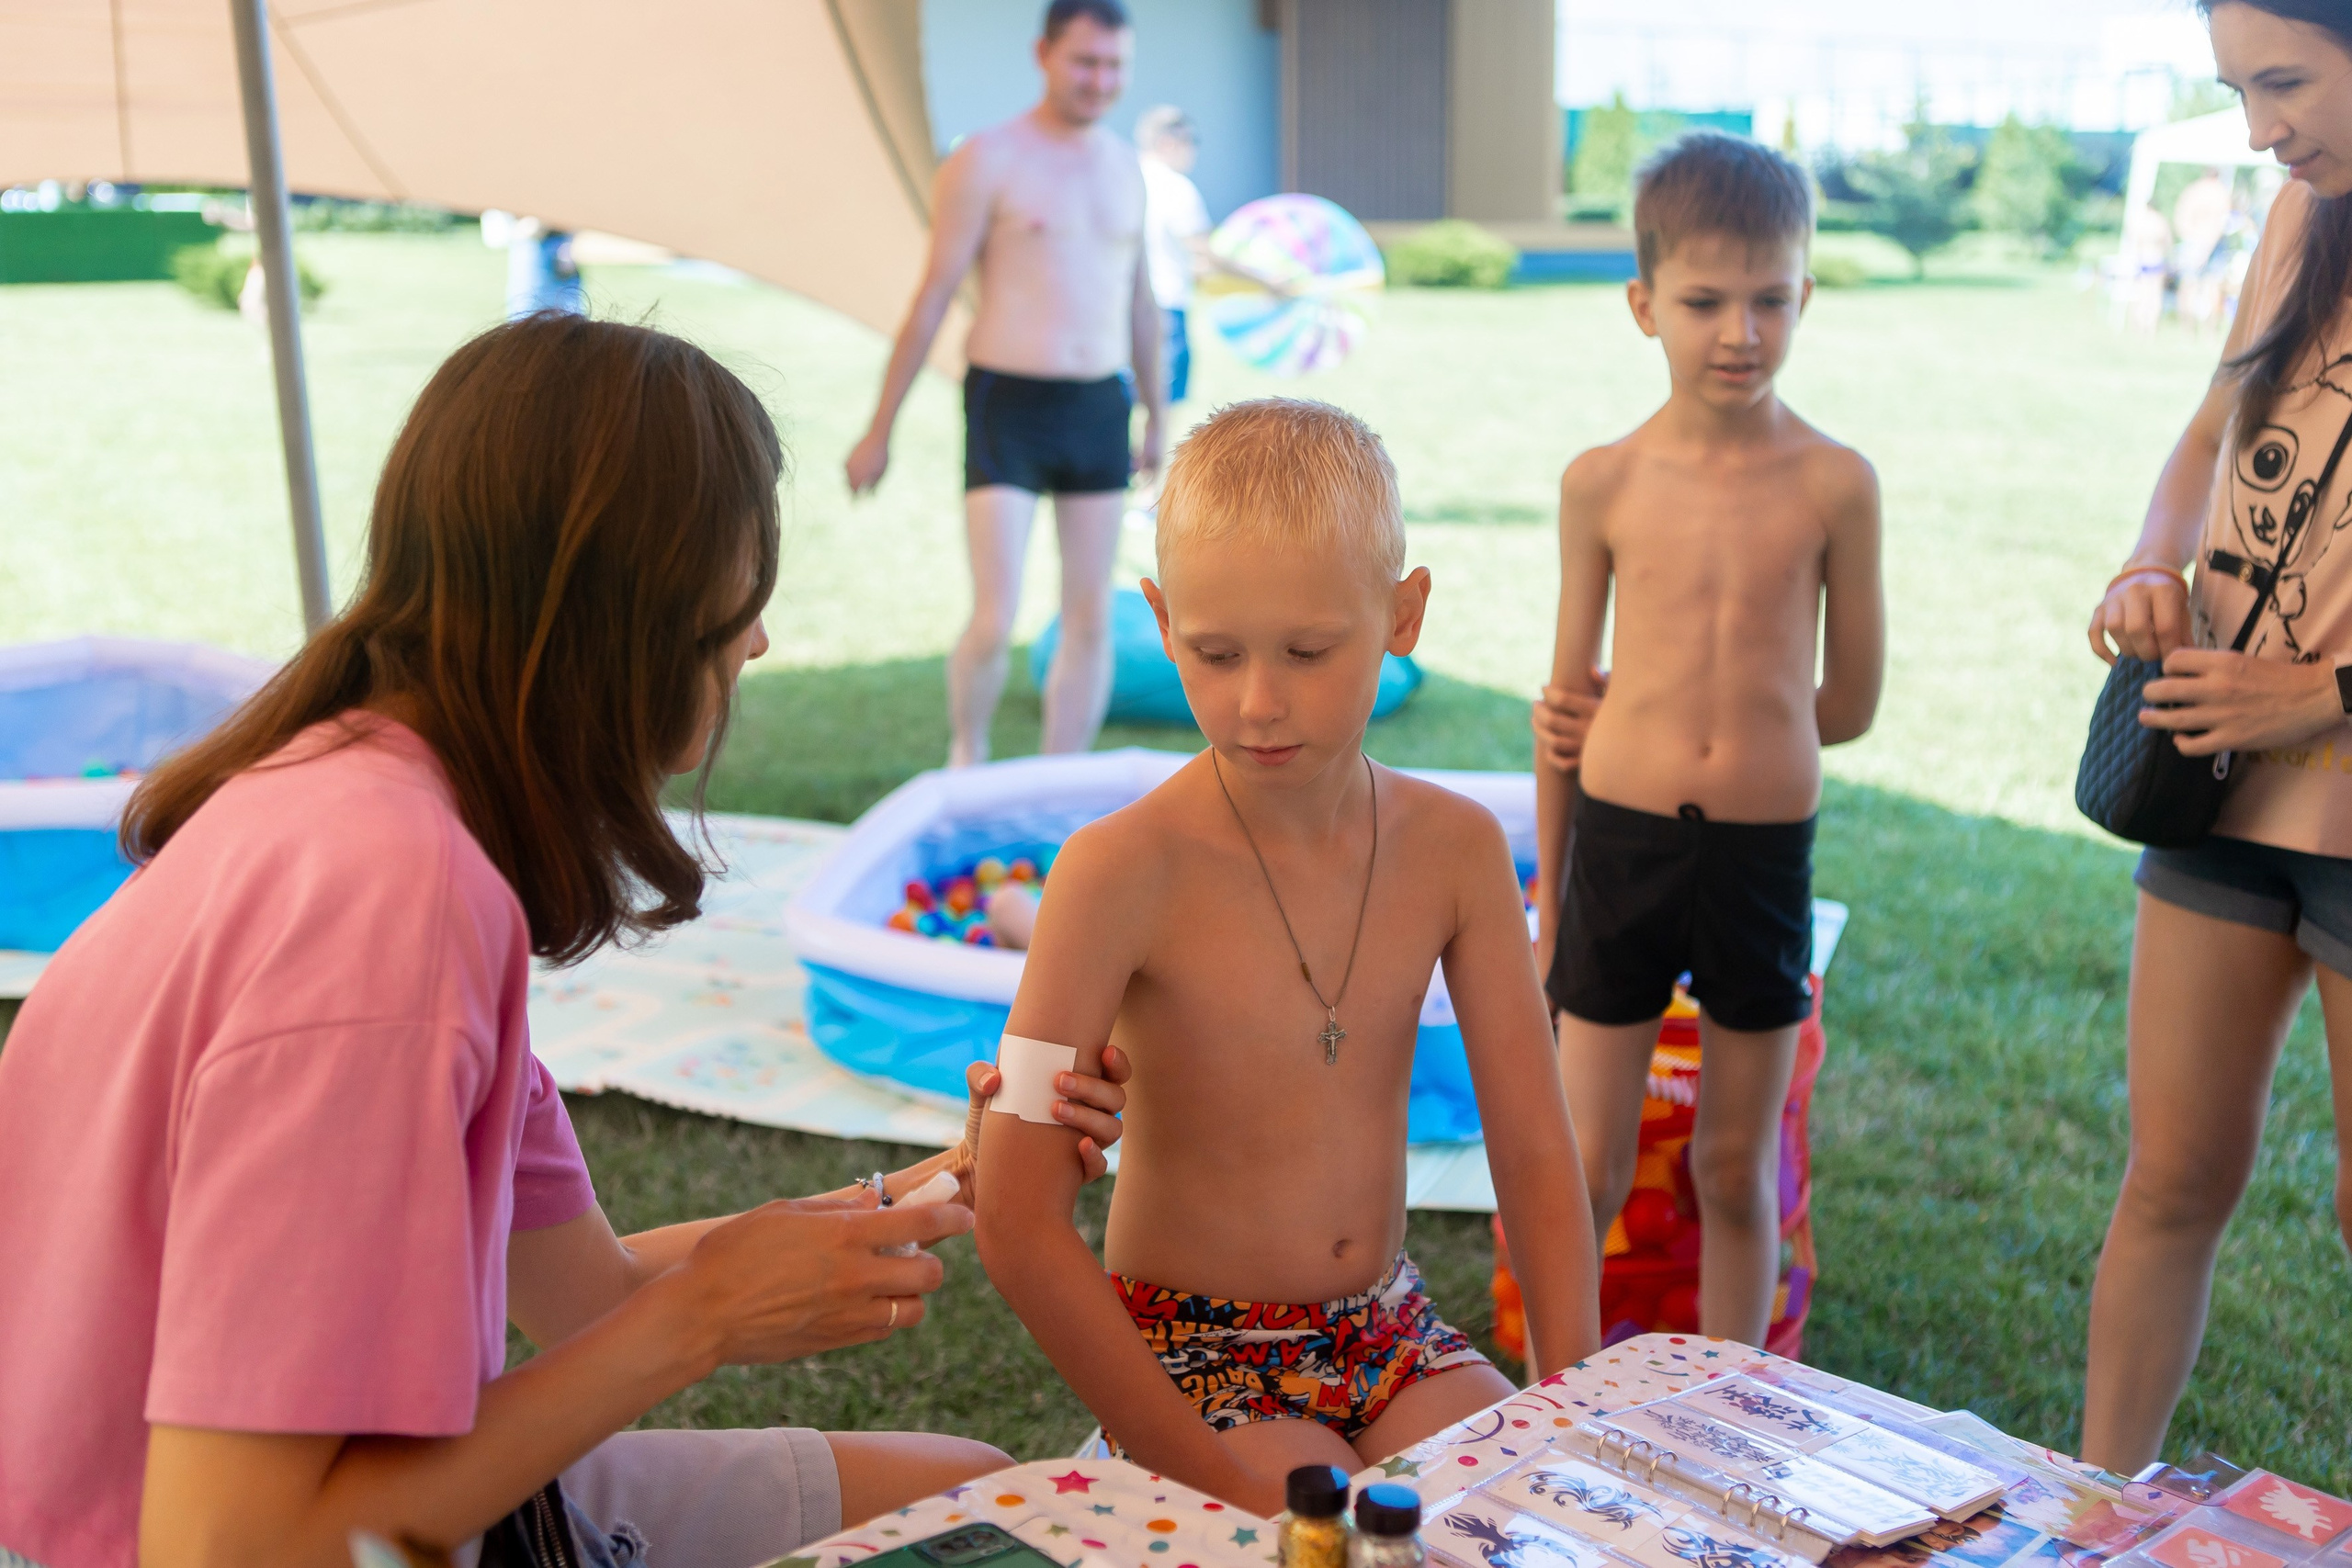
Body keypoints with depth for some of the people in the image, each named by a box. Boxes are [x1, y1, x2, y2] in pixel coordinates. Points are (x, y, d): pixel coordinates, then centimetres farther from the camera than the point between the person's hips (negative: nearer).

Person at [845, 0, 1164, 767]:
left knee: (1091, 622, 5)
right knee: (994, 624, -10)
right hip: (1008, 408, -5)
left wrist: (1157, 418, 22)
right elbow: (932, 298, -5)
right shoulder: (987, 161, -5)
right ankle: (966, 753, 19)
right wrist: (879, 431, -4)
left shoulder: (1124, 166, 12)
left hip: (1099, 410, 5)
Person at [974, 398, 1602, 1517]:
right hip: (1188, 1356, -4)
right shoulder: (1122, 871, -20)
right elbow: (1019, 1225, -21)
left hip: (1390, 1333, 5)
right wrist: (1211, 1475, -19)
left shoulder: (1455, 847, -5)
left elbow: (1536, 1155, -1)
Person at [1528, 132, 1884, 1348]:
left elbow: (1850, 706, 3)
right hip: (1621, 842, 0)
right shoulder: (1603, 483, -2)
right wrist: (1546, 889, 12)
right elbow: (1568, 704, 7)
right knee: (1585, 1172, 7)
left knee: (1737, 1168, 14)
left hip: (1765, 851, 0)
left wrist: (1650, 720, 3)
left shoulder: (1834, 483, -3)